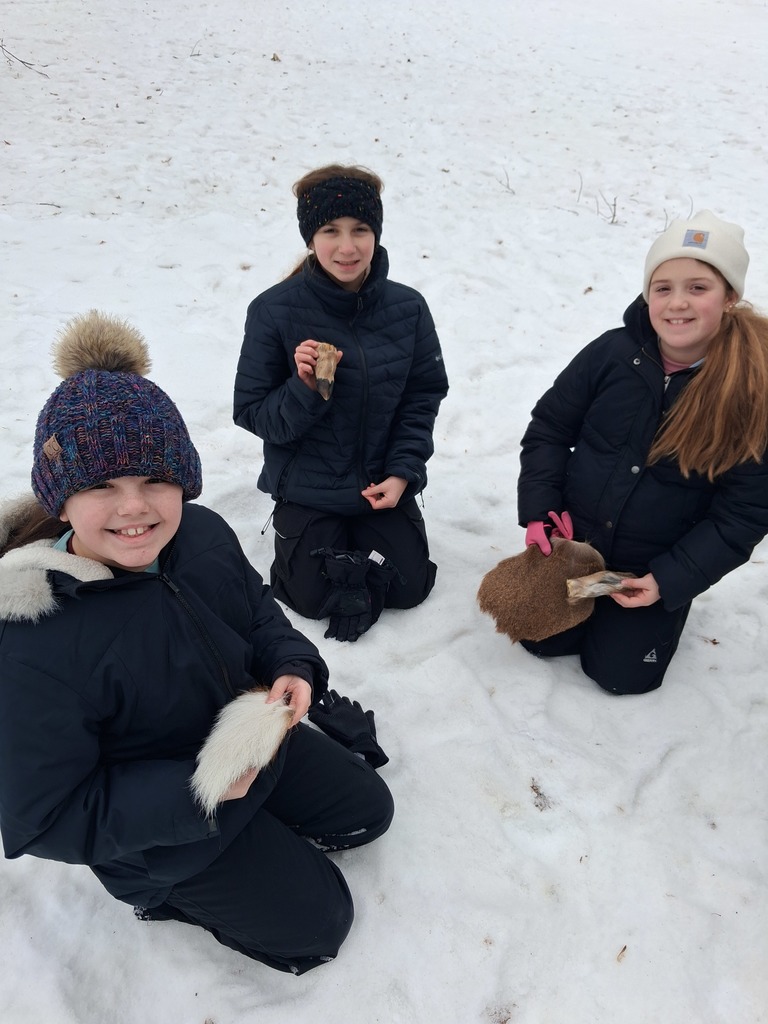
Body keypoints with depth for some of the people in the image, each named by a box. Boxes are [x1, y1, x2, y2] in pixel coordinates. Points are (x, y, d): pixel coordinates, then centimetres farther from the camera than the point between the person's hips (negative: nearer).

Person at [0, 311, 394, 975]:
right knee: (314, 925, 7)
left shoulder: (203, 534, -18)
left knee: (369, 811, 21)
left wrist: (294, 668, -18)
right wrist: (195, 792, -33)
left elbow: (258, 614, 2)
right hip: (156, 832, -6)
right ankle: (164, 892, 21)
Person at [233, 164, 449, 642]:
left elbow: (424, 397, -1)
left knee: (409, 585, 0)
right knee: (315, 595, -7)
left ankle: (361, 533, 30)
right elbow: (252, 414, -12)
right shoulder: (274, 310, -16)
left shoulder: (408, 307, -9)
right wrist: (305, 388, -31)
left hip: (384, 482, 2)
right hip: (308, 487, -2)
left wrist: (402, 472, -10)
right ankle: (308, 534, 26)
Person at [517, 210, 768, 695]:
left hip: (656, 567, -2)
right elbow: (549, 428, -3)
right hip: (573, 540, 2)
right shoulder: (613, 353, -14)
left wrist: (670, 581, -20)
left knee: (620, 672, 3)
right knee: (542, 639, 9)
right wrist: (539, 512, -13)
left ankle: (668, 611, 31)